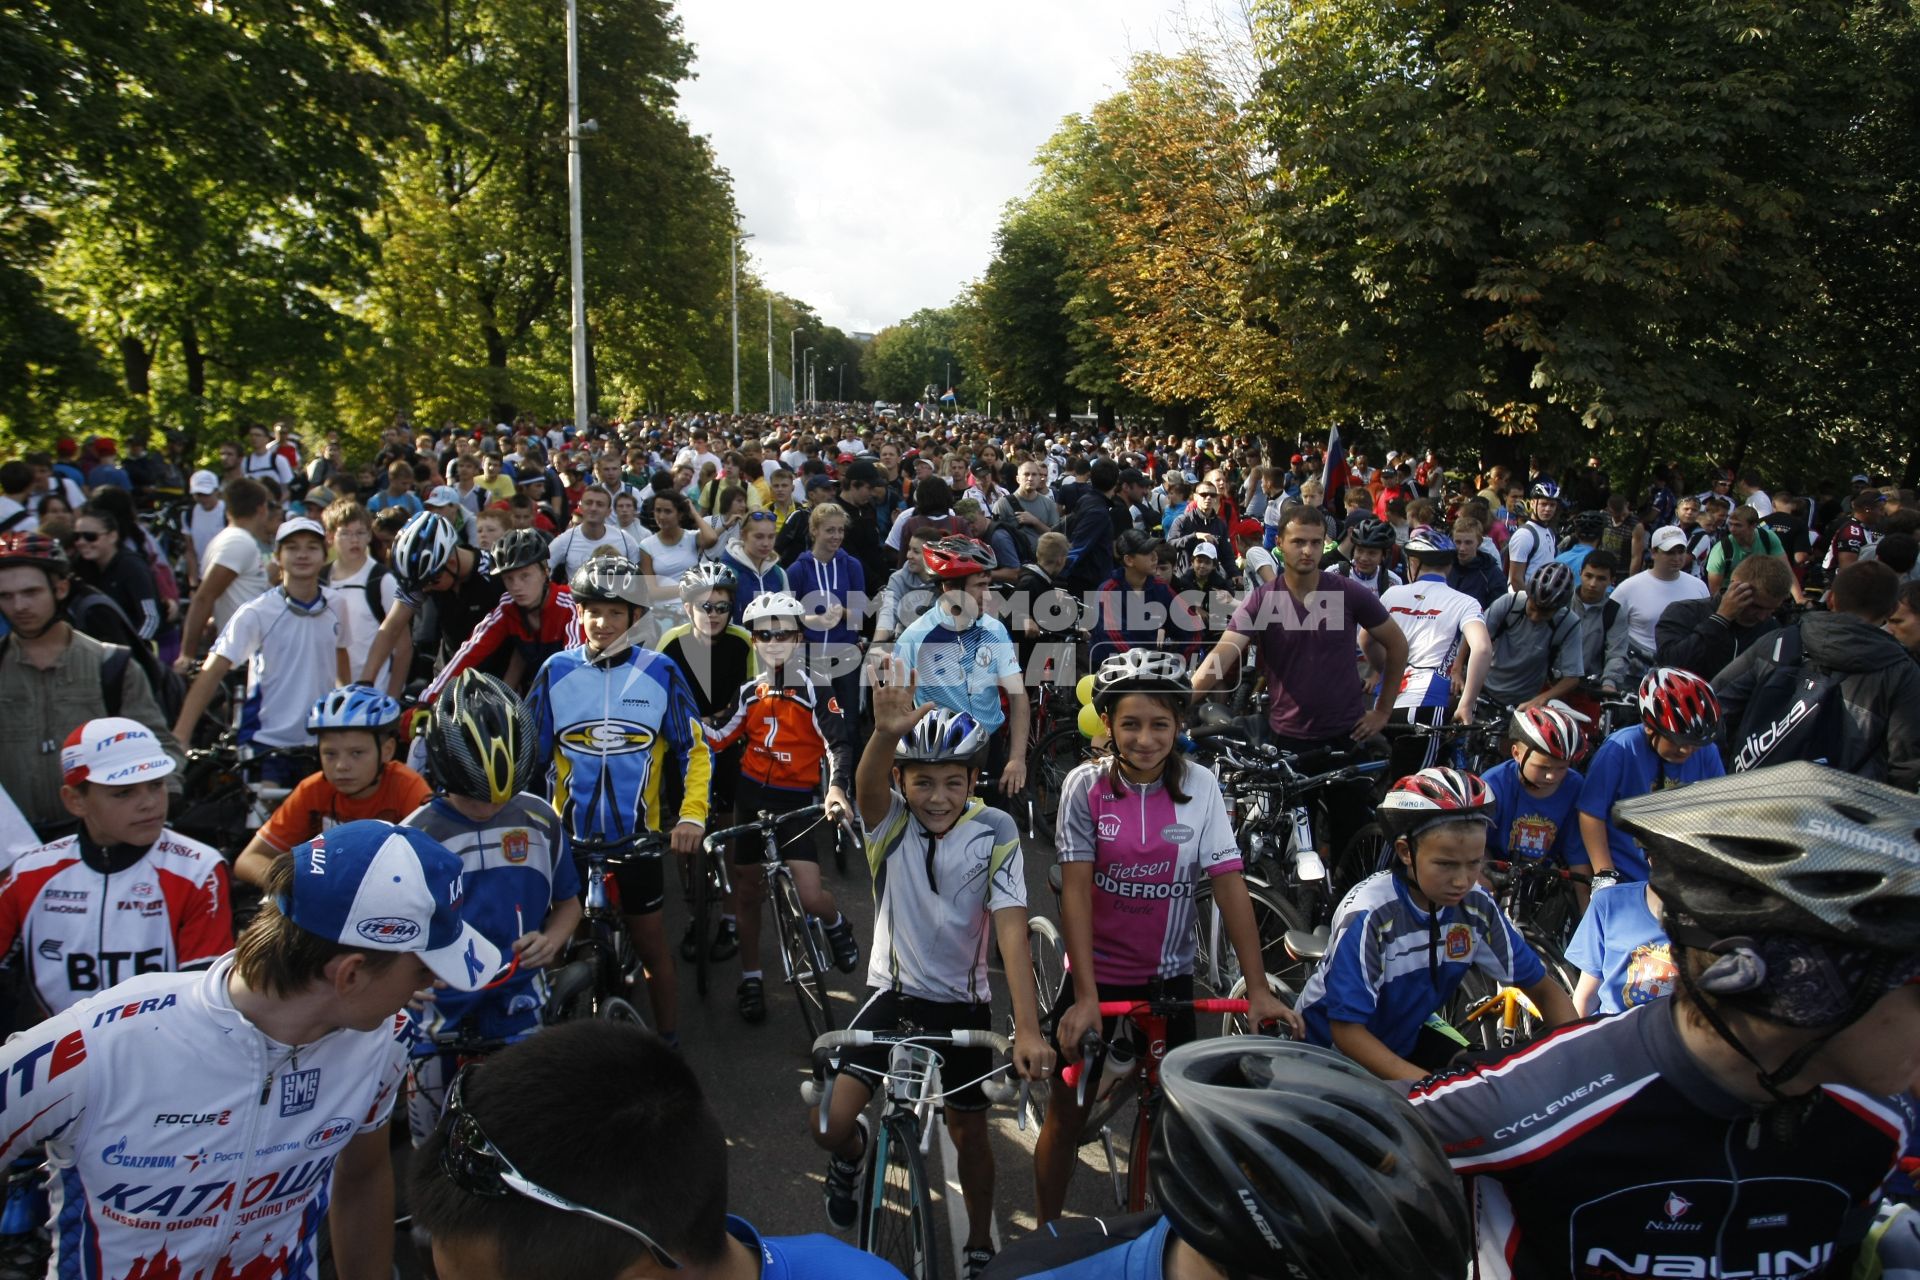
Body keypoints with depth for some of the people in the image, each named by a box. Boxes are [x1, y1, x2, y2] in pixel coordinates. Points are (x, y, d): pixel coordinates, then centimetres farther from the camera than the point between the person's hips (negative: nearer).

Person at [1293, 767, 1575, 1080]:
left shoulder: (1477, 905, -14)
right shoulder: (1369, 914, -30)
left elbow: (1544, 989, -2)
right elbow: (1347, 1030, -28)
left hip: (1405, 1037, 5)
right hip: (1332, 1047, -5)